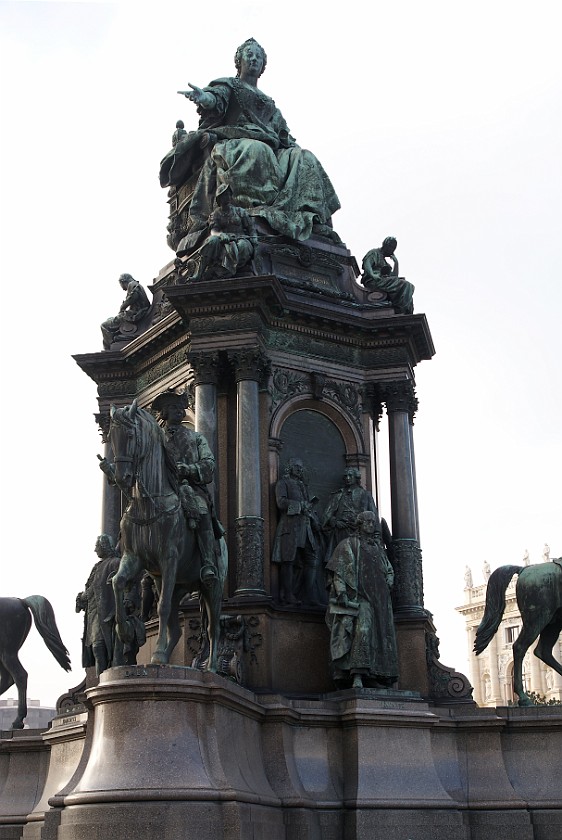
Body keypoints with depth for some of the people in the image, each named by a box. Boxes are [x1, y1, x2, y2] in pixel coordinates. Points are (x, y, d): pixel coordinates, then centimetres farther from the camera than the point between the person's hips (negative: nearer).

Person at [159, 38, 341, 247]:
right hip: (231, 143, -5)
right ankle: (262, 213, -55)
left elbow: (285, 136, 29)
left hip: (269, 148, 5)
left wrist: (295, 148, 9)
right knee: (255, 151, -40)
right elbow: (215, 100, -3)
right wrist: (203, 97, -27)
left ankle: (311, 219, -39)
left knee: (304, 159, -23)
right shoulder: (228, 85, 20)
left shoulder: (269, 104, 36)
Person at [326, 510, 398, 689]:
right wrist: (341, 592, -17)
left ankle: (375, 678, 4)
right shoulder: (348, 545, 6)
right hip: (358, 598, -7)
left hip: (378, 600, 7)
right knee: (363, 630, -24)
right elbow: (339, 570, -4)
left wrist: (387, 586, 8)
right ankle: (357, 676, -32)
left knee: (379, 637, 2)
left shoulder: (379, 549, 22)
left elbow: (389, 572, 30)